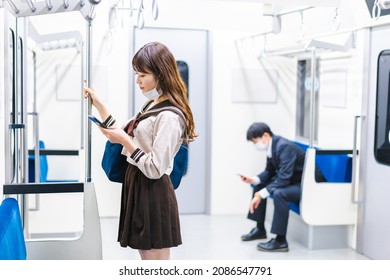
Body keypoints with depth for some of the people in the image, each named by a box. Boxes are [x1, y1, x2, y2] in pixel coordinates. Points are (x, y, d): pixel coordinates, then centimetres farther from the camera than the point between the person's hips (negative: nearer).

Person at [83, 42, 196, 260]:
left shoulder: (168, 116, -19)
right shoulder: (151, 106, 11)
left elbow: (155, 169, -22)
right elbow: (124, 137, 17)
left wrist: (126, 141, -18)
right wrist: (98, 104, 13)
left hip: (153, 194, -10)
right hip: (138, 187, 10)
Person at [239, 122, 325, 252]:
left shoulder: (284, 147, -27)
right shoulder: (272, 146, -1)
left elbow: (283, 178, -32)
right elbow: (269, 172, 10)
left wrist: (261, 195, -31)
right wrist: (254, 179, -8)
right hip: (293, 180, 10)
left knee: (278, 193, -34)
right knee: (259, 185, 10)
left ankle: (281, 241, -23)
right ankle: (260, 229, 19)